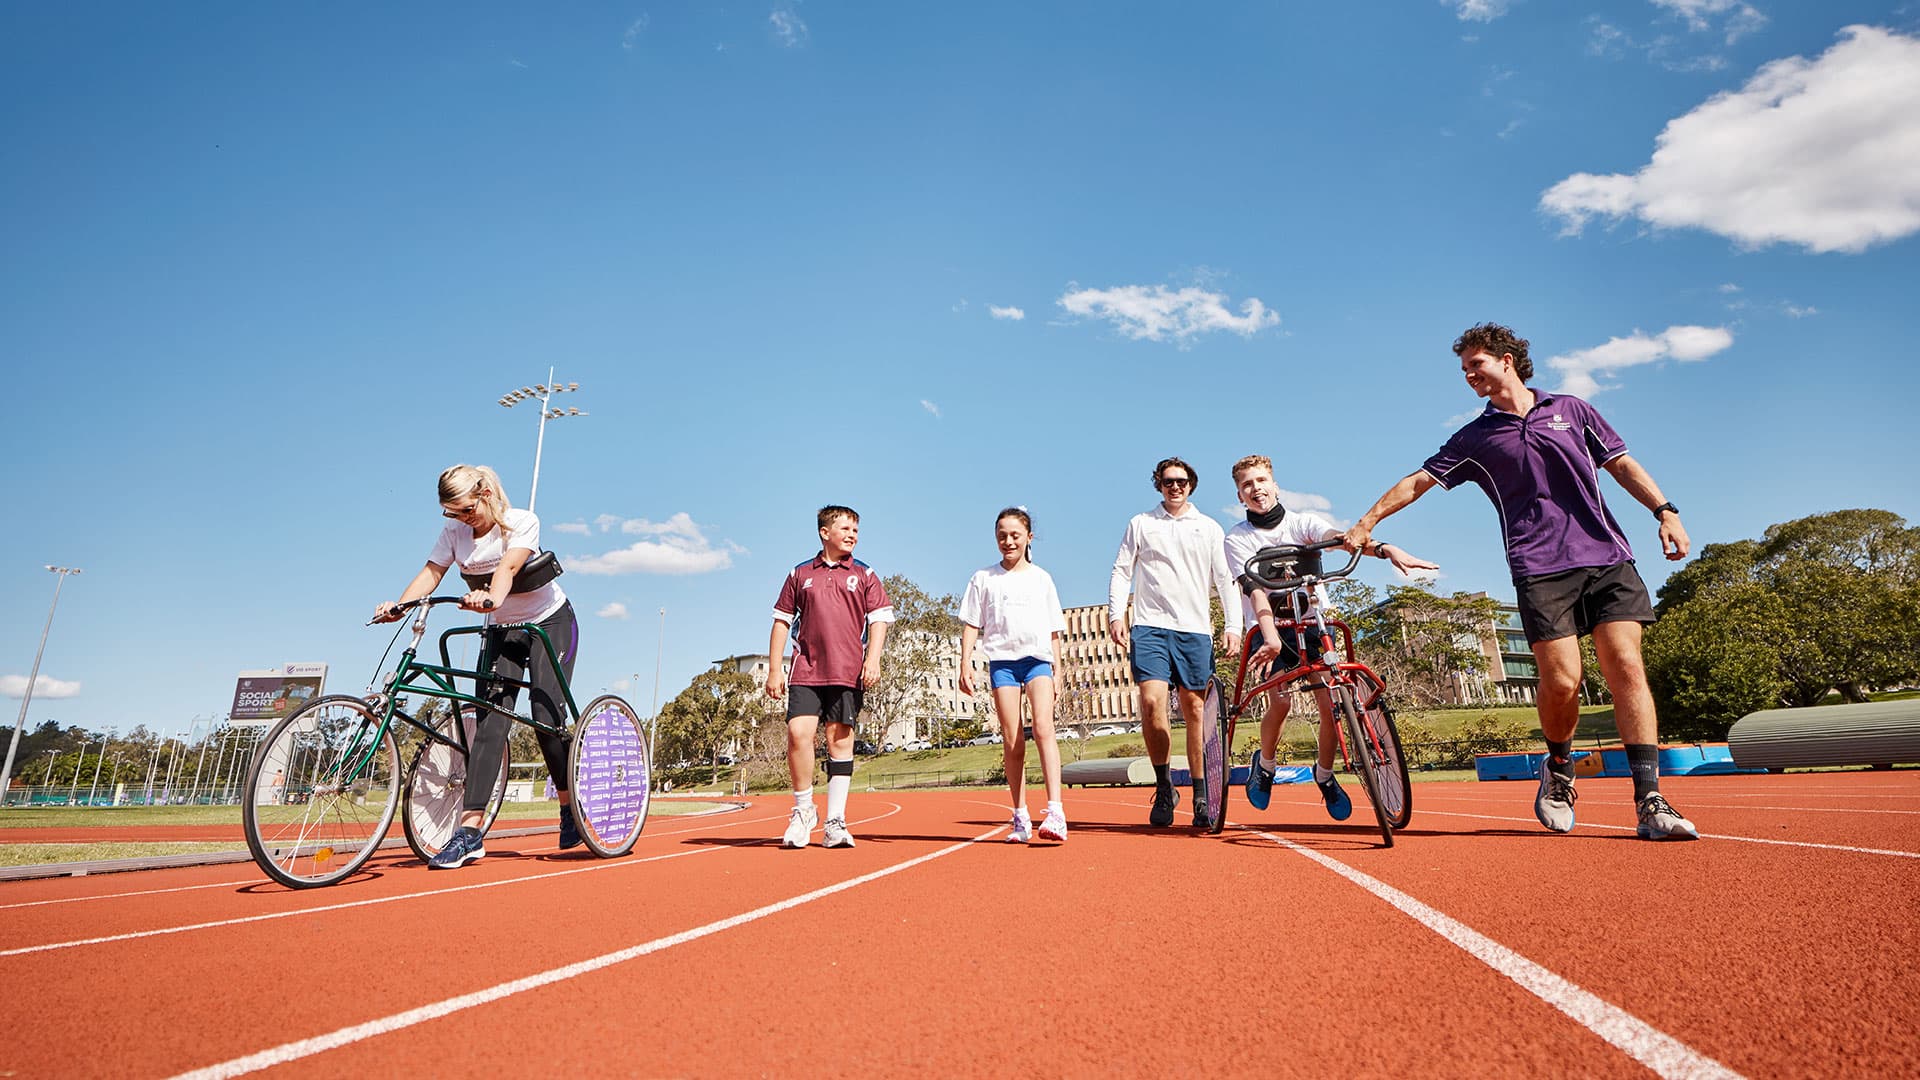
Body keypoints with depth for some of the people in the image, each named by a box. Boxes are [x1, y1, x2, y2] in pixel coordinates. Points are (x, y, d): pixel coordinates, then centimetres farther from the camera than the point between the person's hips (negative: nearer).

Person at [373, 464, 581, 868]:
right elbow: (430, 573, -16)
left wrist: (492, 598, -55)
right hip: (501, 631, 4)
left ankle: (569, 809, 8)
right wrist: (398, 606, -36)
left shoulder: (522, 522, -17)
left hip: (550, 623, -4)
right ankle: (470, 831, -15)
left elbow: (508, 567, -34)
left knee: (547, 718, -12)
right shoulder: (454, 534, -5)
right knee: (490, 722, -10)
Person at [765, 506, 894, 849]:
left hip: (847, 672, 0)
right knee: (798, 733, -13)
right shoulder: (800, 574, 13)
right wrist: (774, 669, 7)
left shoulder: (865, 575, 11)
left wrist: (873, 659, -10)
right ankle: (803, 811, 7)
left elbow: (879, 618, 5)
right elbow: (782, 621, 14)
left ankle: (835, 822, 8)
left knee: (840, 740, 1)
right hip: (805, 670, 0)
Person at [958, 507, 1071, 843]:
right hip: (1002, 660, 0)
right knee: (1011, 741, -1)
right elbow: (971, 625, 9)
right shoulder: (984, 578, 11)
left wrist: (1057, 671, 11)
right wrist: (965, 665, -1)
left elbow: (1054, 631, 15)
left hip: (1038, 658, 0)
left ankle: (1055, 812, -24)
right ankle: (1020, 818, 8)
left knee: (1043, 728, -20)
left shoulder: (1041, 578, 13)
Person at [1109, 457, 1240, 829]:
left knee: (1194, 709, 2)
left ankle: (1201, 797, 13)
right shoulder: (1141, 524, 11)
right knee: (1152, 702, -16)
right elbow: (1121, 571, 10)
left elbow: (1225, 579, 11)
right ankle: (1163, 787, 1)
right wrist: (1116, 614, -3)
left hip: (1195, 629, 1)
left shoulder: (1210, 528, 13)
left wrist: (1233, 625, 2)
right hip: (1150, 626, -1)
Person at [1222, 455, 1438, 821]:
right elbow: (1255, 591, -17)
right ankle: (1265, 762, 11)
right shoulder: (1237, 539, -4)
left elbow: (1339, 537, -20)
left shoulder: (1302, 521, 1)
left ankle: (1324, 774, 17)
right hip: (1268, 627, -1)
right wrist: (1271, 639, -32)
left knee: (1331, 703, -10)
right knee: (1280, 702, -19)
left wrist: (1386, 548, -40)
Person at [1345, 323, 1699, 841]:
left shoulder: (1570, 409, 16)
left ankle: (1650, 802, -7)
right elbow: (1417, 481, 13)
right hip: (1540, 569, -1)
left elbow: (1622, 464, 16)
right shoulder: (1475, 438, 13)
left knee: (1626, 667, -10)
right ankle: (1558, 770, 16)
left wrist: (1665, 511, 3)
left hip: (1607, 558, 1)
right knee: (1561, 683, -11)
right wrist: (1365, 524, 7)